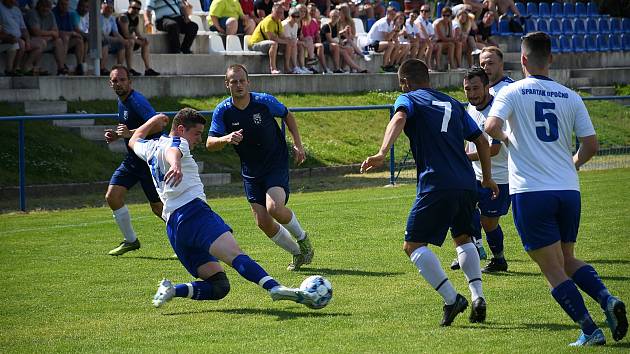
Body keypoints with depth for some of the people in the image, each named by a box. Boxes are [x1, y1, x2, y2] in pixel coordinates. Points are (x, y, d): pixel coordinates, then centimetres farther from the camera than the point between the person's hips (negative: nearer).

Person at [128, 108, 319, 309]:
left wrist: (154, 121, 65)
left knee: (219, 286, 3)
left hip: (173, 228, 8)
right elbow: (172, 152, -20)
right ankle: (275, 288, -52)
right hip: (193, 212, -8)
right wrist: (176, 165, -42)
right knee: (235, 254, -31)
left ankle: (171, 290, -16)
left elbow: (134, 141, 51)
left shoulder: (150, 148, 28)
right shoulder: (177, 142, 5)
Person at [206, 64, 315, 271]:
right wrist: (226, 139, -33)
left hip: (277, 164, -3)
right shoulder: (223, 111, -9)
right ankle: (297, 253, 21)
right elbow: (210, 144, -12)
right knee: (263, 222, -2)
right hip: (251, 172, 3)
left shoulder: (265, 102, -12)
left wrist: (298, 144, 2)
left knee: (274, 208, -26)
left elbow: (287, 115, 7)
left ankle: (302, 238, 4)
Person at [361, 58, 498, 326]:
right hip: (467, 184, 6)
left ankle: (451, 298, -14)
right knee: (463, 238, 26)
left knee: (413, 245, 2)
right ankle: (478, 298, 9)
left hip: (436, 186, -6)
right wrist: (487, 178, 40)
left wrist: (382, 153, -30)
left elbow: (399, 118, -16)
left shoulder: (409, 99, 8)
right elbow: (481, 140, 27)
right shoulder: (453, 104, 25)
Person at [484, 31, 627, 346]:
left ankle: (590, 330, -10)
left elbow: (491, 126, -18)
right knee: (568, 260, 20)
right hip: (568, 190, 4)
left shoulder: (512, 92, -2)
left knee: (554, 269, 0)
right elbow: (591, 145, 5)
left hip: (530, 193, -4)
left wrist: (504, 138, 5)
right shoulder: (570, 97, 8)